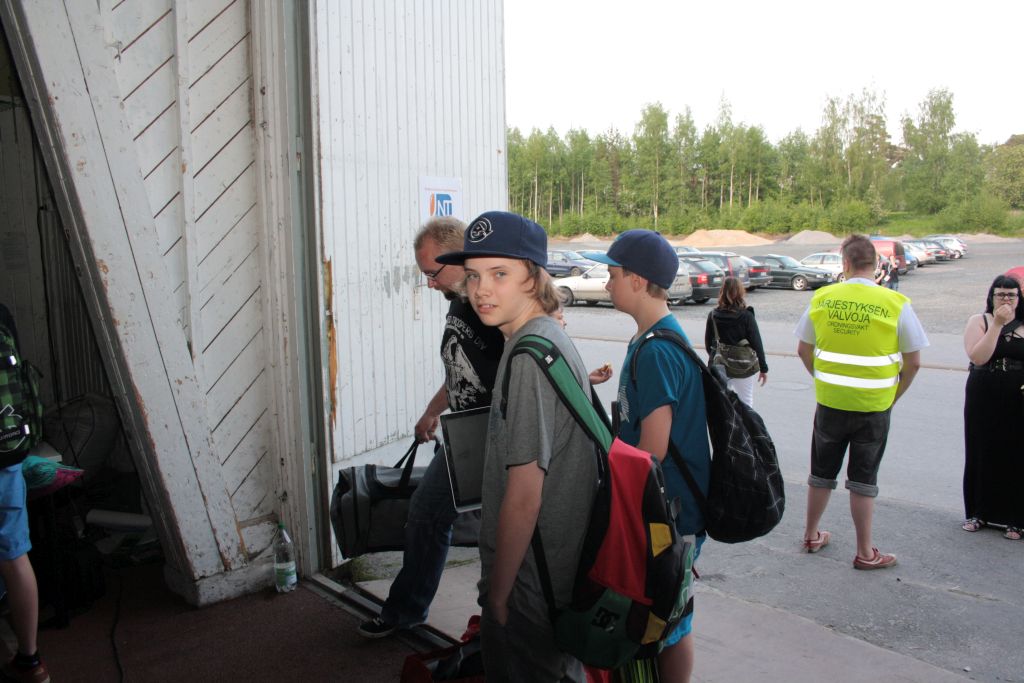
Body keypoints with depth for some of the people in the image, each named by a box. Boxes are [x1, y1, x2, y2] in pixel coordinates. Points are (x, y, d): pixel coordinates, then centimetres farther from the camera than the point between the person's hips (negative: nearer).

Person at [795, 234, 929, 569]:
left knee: (822, 472, 17)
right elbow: (913, 363, -6)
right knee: (863, 479, 9)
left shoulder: (821, 299, -5)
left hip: (829, 403, 2)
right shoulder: (896, 304, -11)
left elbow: (804, 351, 4)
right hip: (874, 408, -2)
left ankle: (811, 535, 32)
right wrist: (893, 397, 7)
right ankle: (865, 553, 20)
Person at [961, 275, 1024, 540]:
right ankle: (979, 512, 20)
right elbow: (978, 357, -14)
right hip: (983, 401, 0)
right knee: (982, 455, 7)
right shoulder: (979, 321, 1)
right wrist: (997, 324, -17)